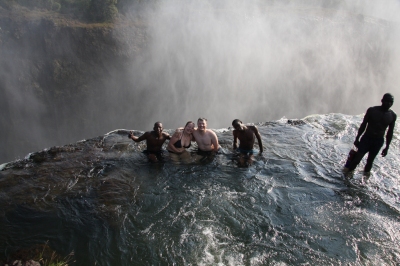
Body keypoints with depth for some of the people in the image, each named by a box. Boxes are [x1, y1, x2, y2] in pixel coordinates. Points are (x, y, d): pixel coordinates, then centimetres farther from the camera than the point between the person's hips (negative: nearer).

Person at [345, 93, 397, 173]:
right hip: (366, 138, -2)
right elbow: (363, 125, 0)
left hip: (378, 141, 2)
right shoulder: (372, 110, -9)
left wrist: (387, 147, 7)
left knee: (370, 161, 10)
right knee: (357, 158, -7)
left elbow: (390, 132, 5)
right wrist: (357, 139, 1)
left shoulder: (393, 116, -3)